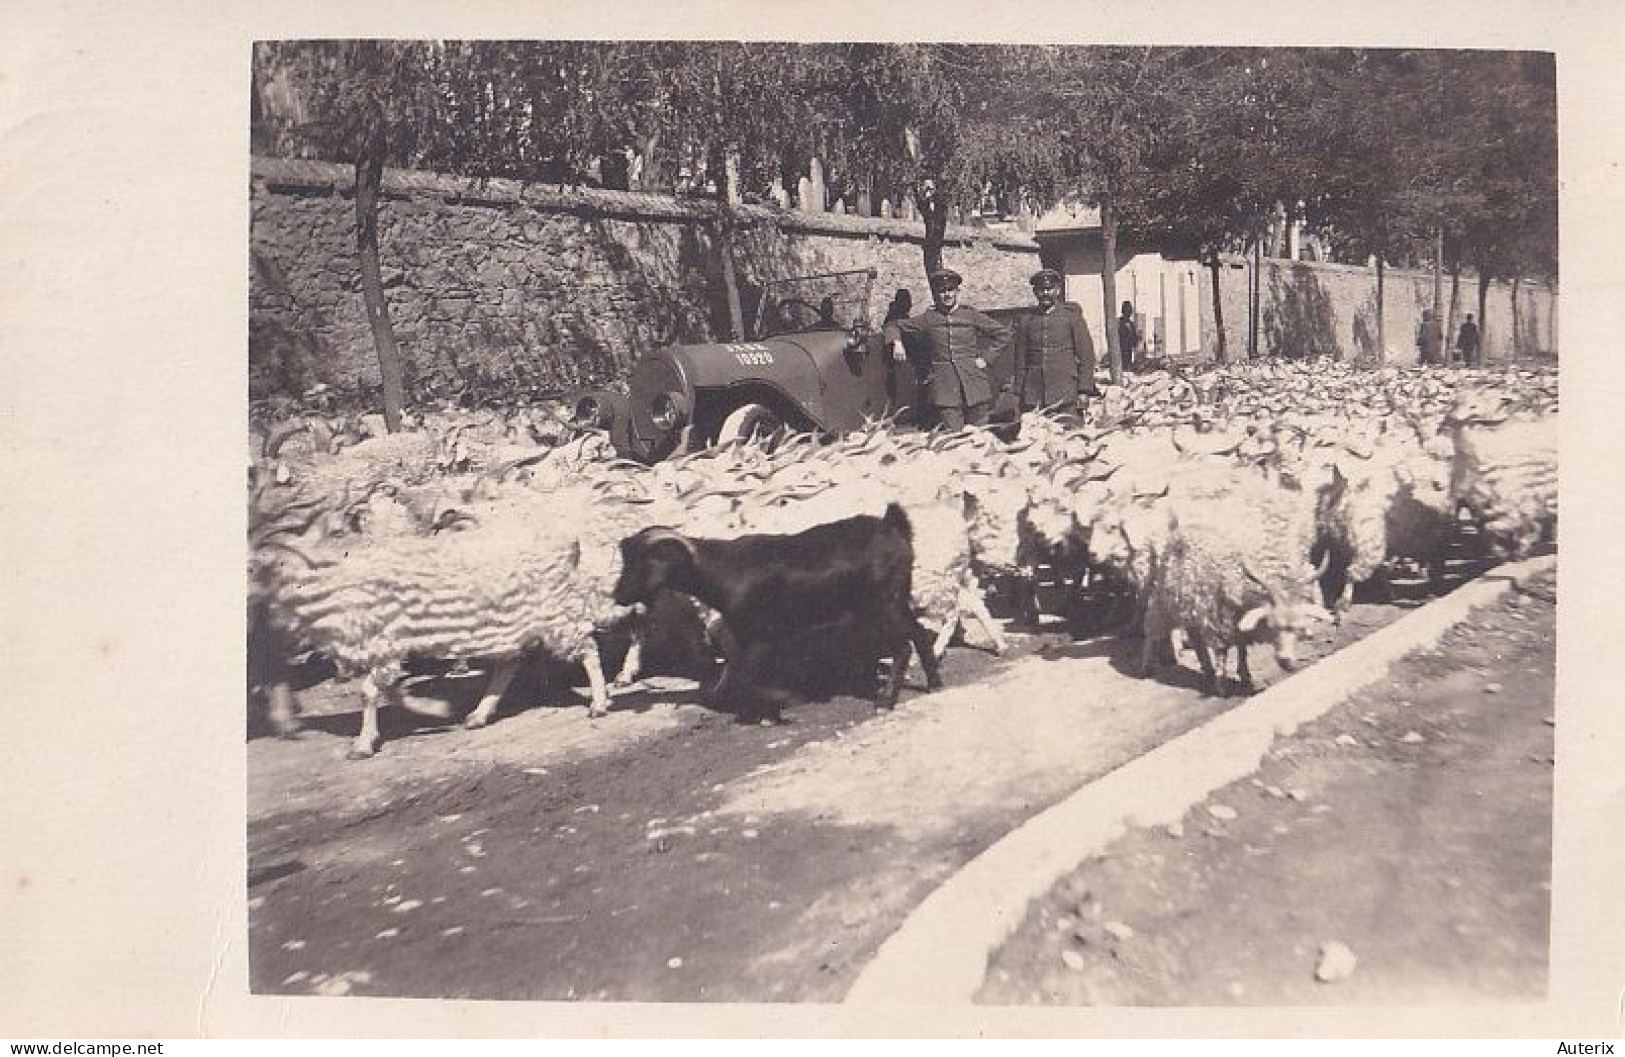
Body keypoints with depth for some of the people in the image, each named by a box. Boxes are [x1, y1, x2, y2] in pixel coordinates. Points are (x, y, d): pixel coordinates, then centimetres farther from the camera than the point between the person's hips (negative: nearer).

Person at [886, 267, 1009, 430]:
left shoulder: (970, 314, 7)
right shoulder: (928, 318, 7)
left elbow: (1002, 334, 14)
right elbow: (893, 326, 13)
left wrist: (984, 357, 6)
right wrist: (896, 342, -7)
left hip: (973, 380, 1)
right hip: (944, 385, -1)